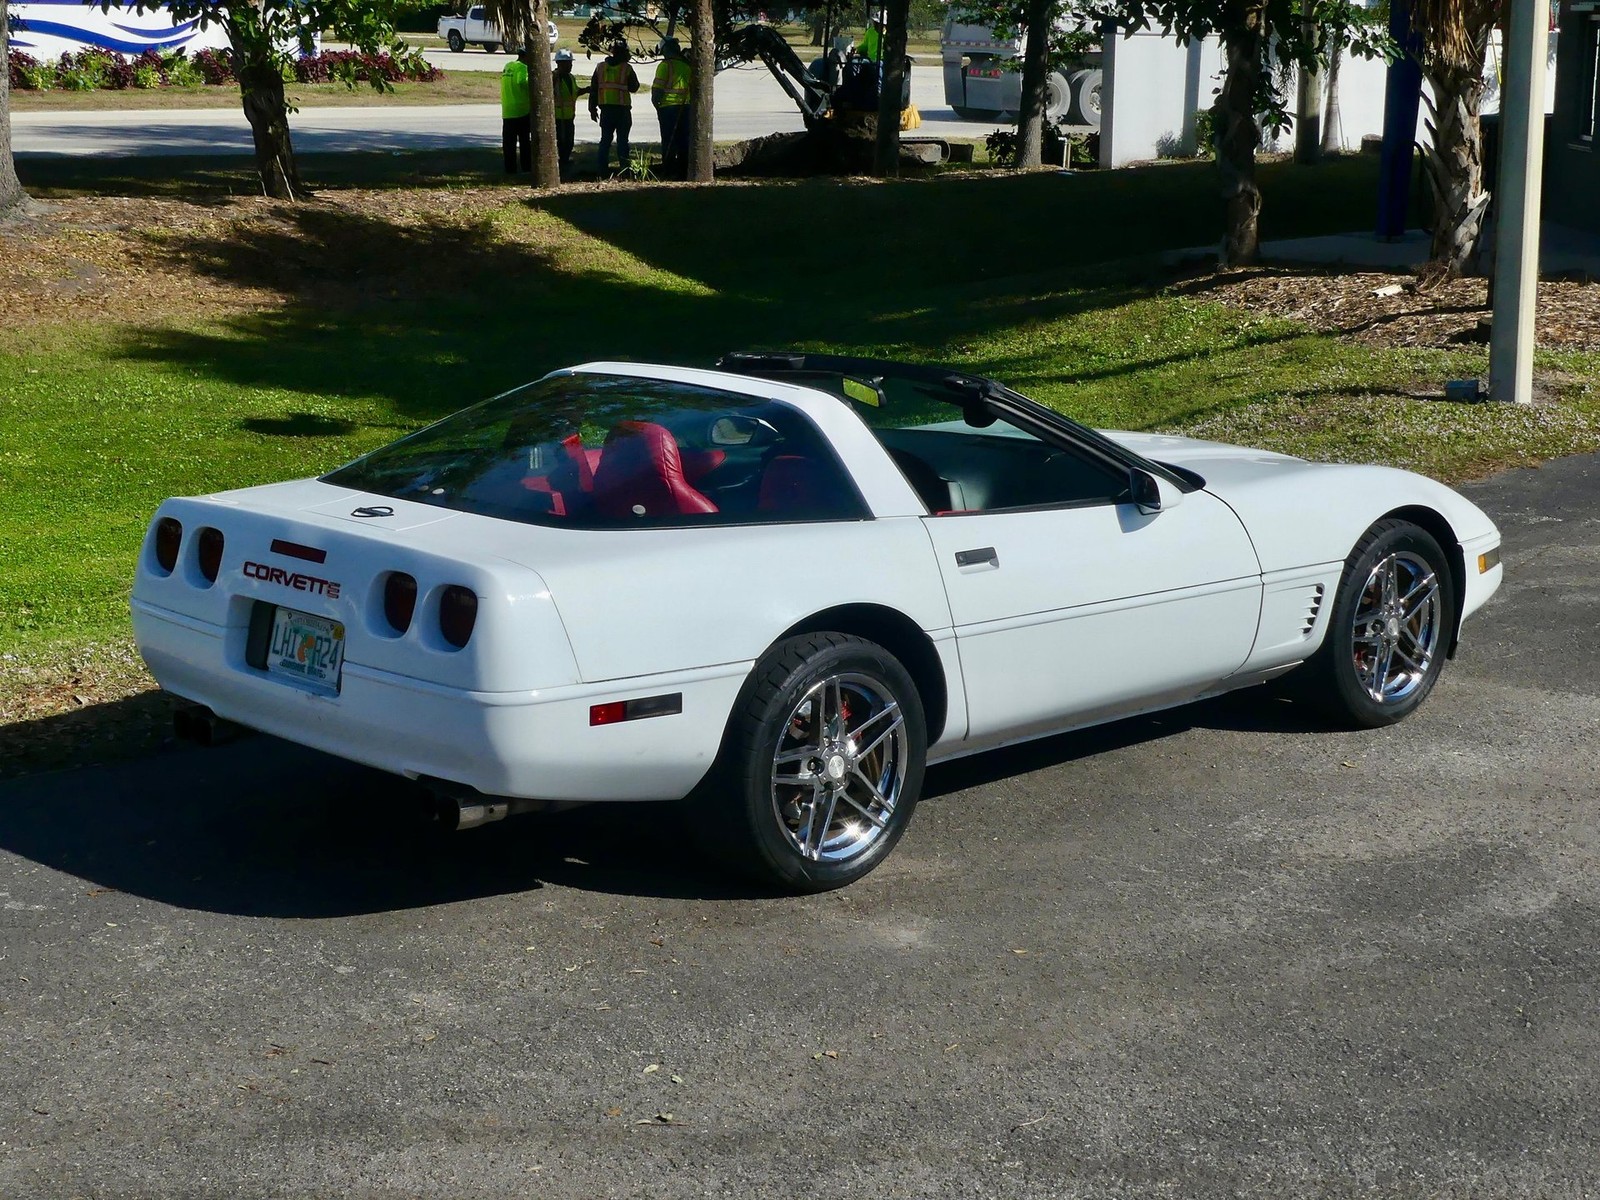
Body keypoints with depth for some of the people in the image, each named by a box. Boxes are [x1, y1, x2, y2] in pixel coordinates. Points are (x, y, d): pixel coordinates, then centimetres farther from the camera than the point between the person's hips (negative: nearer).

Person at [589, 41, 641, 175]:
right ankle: (623, 168, -1)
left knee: (605, 139, 8)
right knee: (622, 140, 2)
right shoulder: (627, 68, -6)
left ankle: (602, 170, 4)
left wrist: (592, 109, 13)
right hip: (622, 108, -3)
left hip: (605, 108, 3)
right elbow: (634, 87, 3)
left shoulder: (600, 67, 7)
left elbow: (593, 89, 8)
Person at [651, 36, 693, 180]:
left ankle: (668, 172, -2)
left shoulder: (665, 65, -10)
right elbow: (693, 87, 13)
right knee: (683, 141, 10)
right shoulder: (687, 65, 8)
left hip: (668, 107, -5)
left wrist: (656, 103, 1)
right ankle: (683, 172, 11)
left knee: (669, 141, -1)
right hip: (685, 107, 5)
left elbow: (657, 88, -12)